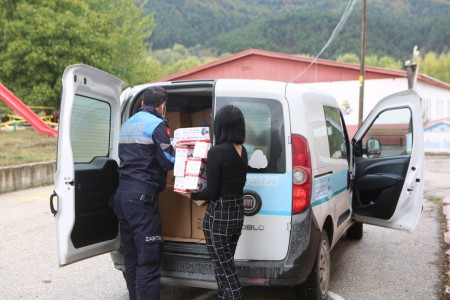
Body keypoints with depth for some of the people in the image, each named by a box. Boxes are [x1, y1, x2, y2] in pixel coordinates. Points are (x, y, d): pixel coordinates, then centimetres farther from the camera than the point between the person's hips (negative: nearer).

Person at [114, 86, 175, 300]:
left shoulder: (127, 124, 18)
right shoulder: (157, 125, -8)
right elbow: (169, 162, -10)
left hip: (123, 194, 9)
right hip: (142, 196, -9)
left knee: (131, 256, 16)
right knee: (149, 261, -6)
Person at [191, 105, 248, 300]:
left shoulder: (217, 152, -18)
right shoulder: (242, 151, 5)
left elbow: (212, 192, -17)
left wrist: (192, 195, 1)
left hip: (219, 215, -8)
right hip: (237, 212, 8)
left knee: (225, 271, 1)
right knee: (227, 267, 20)